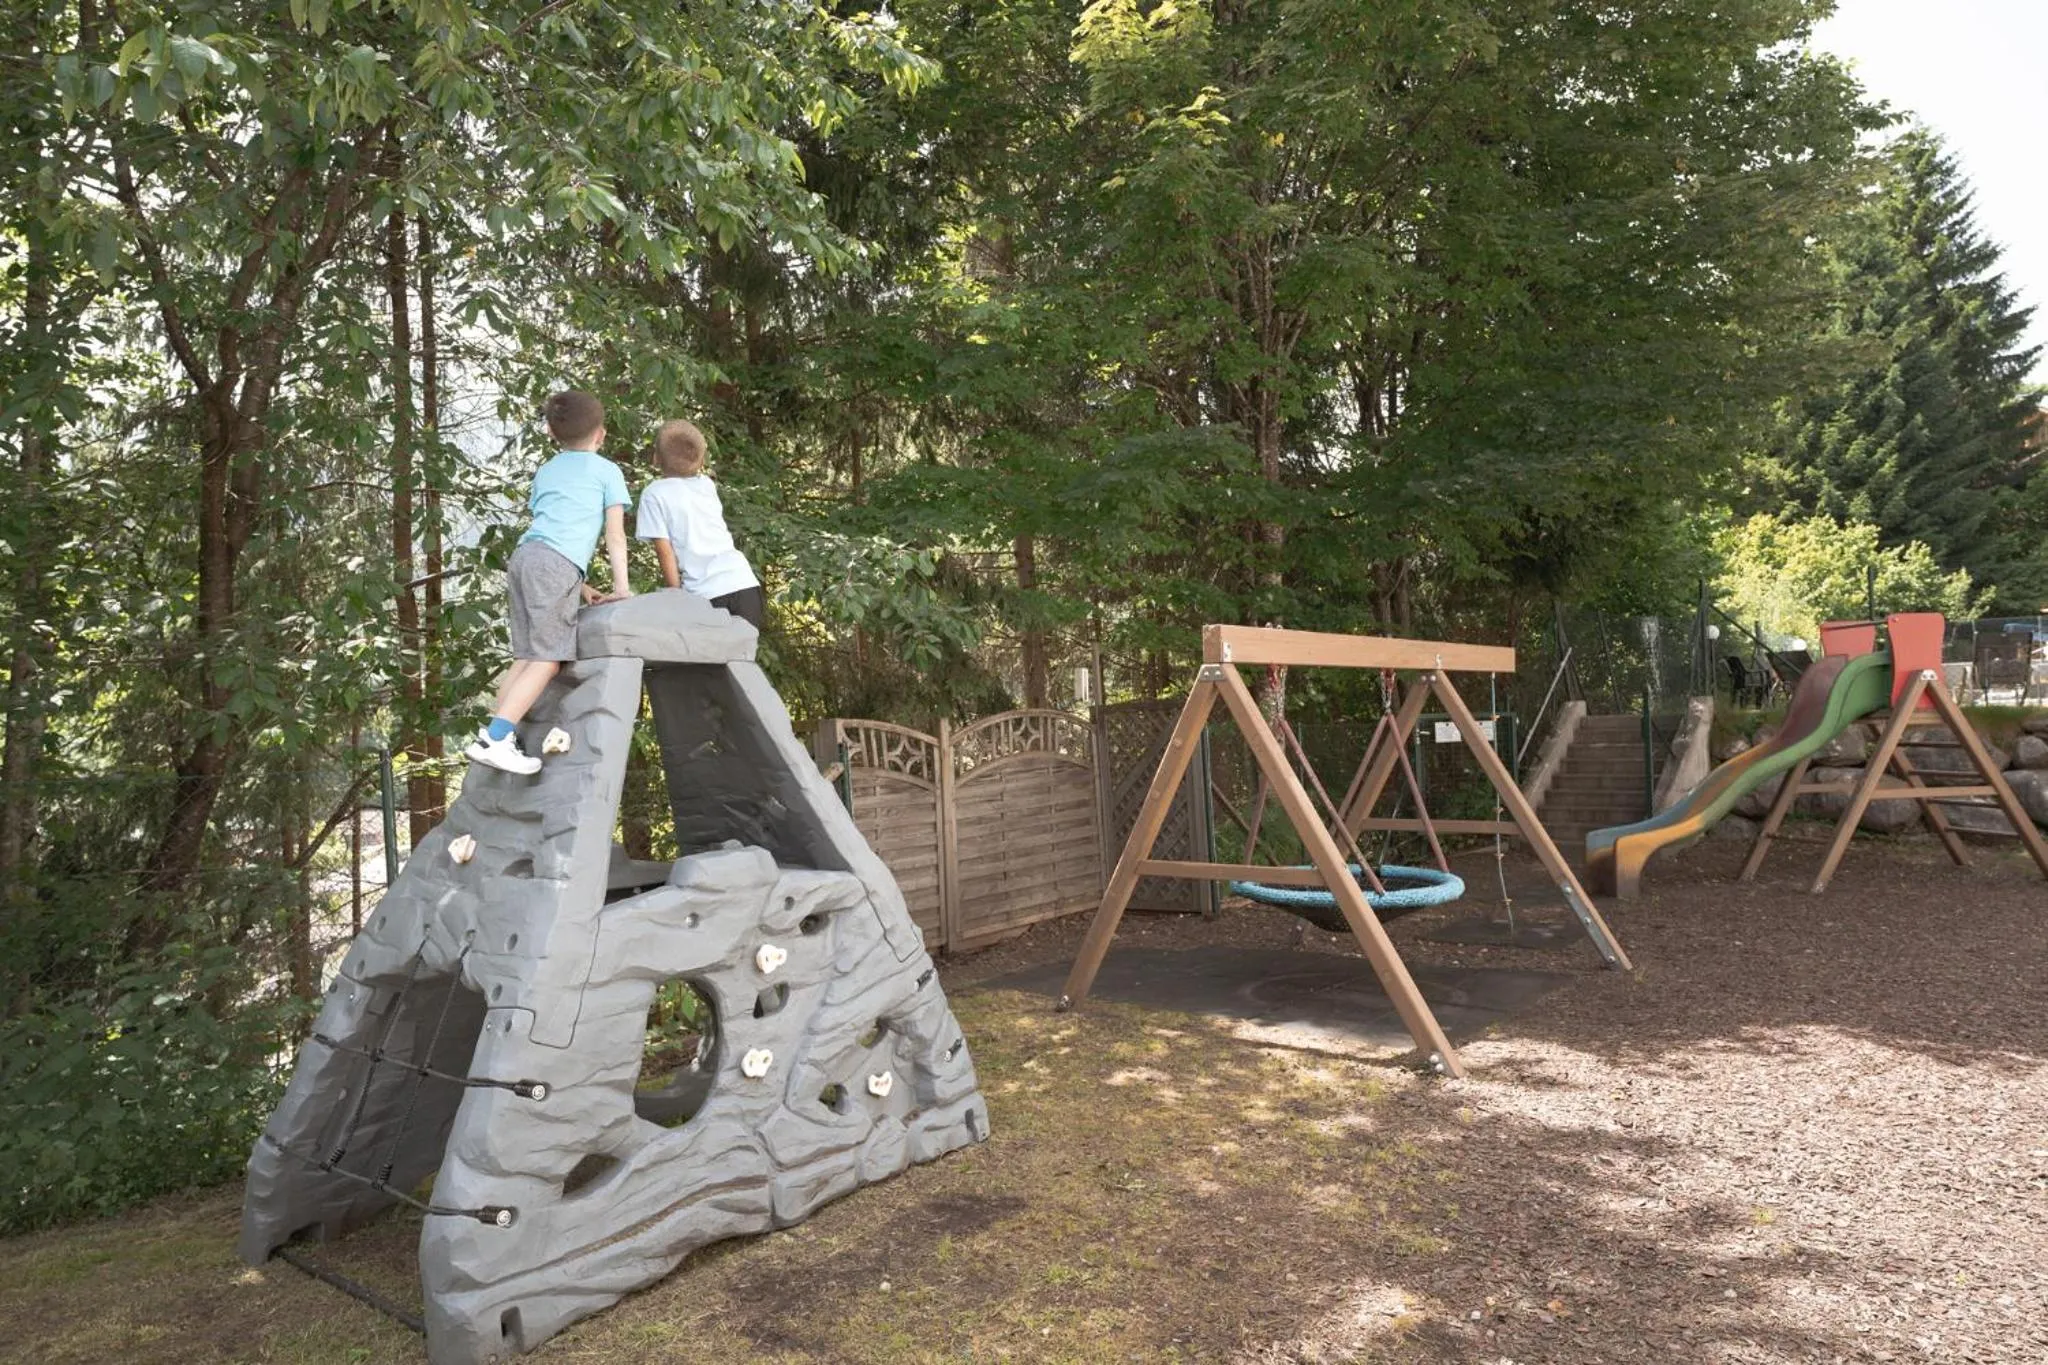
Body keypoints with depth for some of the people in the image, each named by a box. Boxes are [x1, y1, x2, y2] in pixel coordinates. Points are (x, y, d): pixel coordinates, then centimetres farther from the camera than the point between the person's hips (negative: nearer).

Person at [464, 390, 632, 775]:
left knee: (525, 658, 10)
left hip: (523, 556, 7)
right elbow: (615, 536, 8)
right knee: (547, 660, -11)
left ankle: (499, 735, 2)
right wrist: (621, 587, 9)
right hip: (556, 565, -7)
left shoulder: (545, 472, 30)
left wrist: (579, 587, 27)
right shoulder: (608, 471, 14)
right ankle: (494, 738, -21)